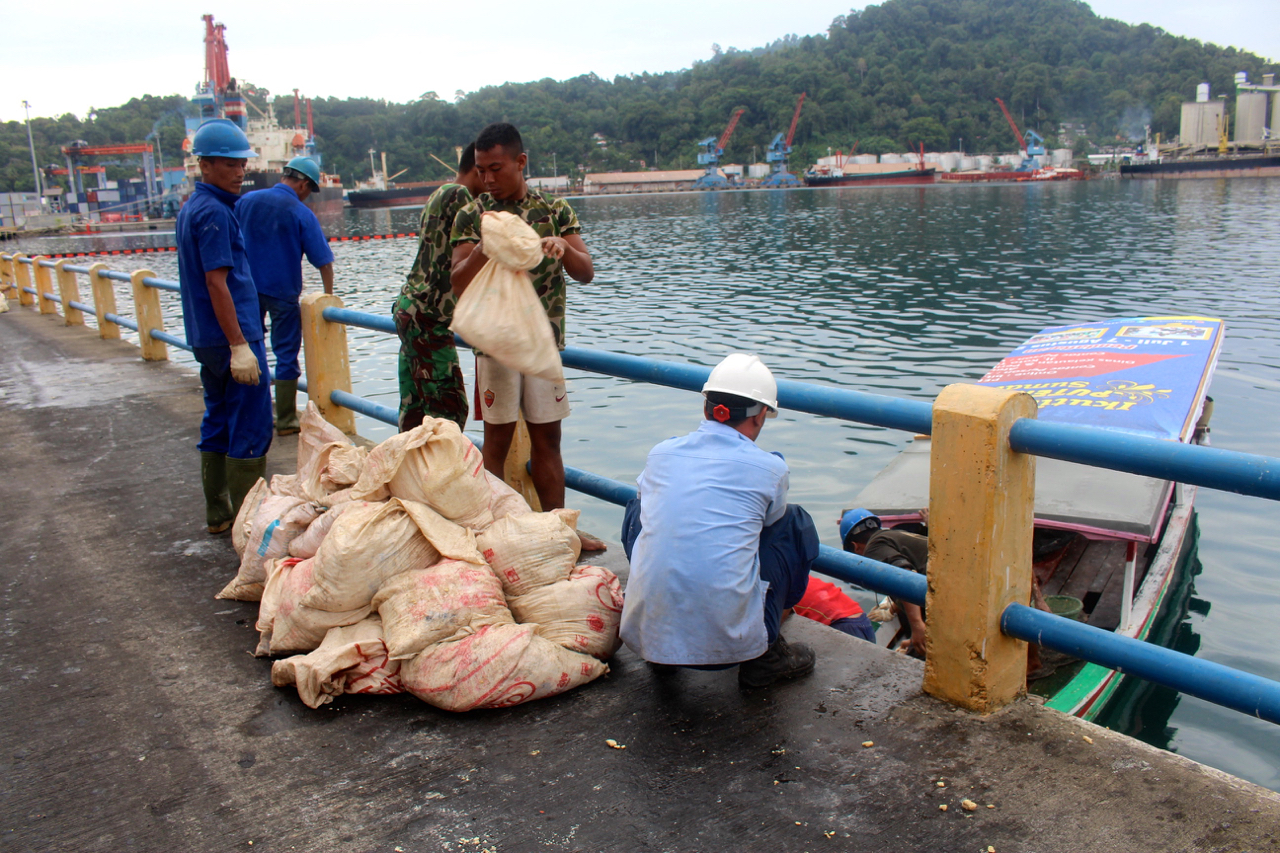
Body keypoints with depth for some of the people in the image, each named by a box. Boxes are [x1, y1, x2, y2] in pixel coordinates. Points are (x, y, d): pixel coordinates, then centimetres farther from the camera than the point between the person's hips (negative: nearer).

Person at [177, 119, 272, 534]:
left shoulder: (191, 208, 16)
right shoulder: (214, 212, -15)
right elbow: (217, 283, -21)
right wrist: (239, 345, -22)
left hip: (205, 339, 10)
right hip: (231, 334, -10)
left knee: (219, 423, 16)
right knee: (251, 429, -5)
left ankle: (218, 513, 24)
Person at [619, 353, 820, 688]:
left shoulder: (661, 453, 9)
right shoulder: (770, 468, 0)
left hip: (646, 633, 3)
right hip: (730, 641, -3)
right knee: (797, 524, 16)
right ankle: (765, 655, 20)